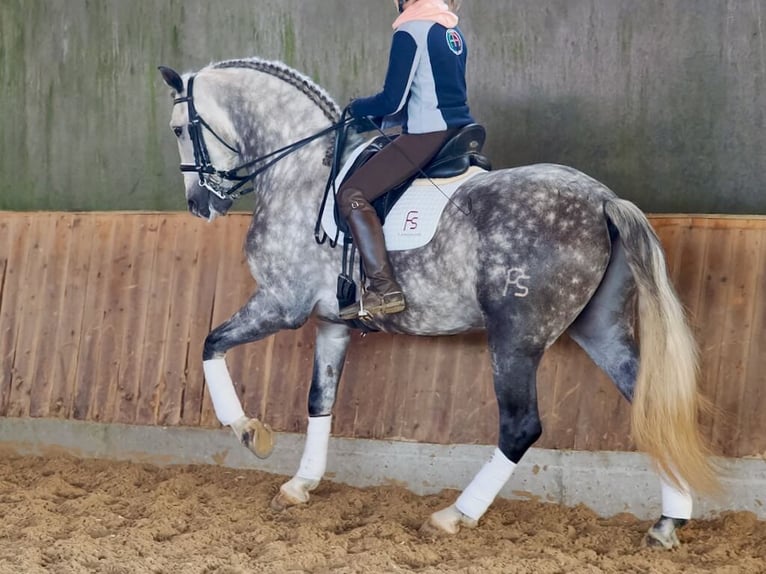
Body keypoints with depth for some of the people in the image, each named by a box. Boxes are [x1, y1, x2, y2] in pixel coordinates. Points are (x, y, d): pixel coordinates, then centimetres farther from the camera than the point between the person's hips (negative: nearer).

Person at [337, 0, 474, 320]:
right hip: (460, 132, 9)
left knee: (351, 195, -7)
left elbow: (392, 100, -13)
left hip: (427, 137, -9)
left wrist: (358, 109, 7)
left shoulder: (410, 32, -12)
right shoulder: (451, 29, 14)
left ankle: (385, 290, -17)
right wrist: (383, 114, 23)